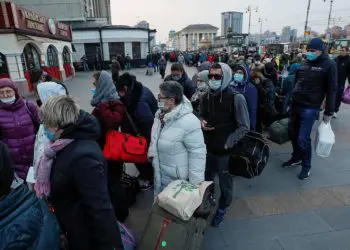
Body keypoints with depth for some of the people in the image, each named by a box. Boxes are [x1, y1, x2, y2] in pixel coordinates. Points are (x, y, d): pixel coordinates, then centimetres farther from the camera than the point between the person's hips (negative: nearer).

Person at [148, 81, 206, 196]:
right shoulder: (161, 115, -2)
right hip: (161, 173, 8)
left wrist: (195, 182, -22)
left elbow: (197, 152, -26)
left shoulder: (188, 121, -30)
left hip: (178, 178, -8)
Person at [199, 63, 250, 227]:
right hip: (207, 146, 5)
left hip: (225, 150, -4)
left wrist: (227, 143, -17)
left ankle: (222, 208, 41)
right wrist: (202, 122, -7)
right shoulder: (205, 97, 0)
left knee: (224, 181, 15)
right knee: (206, 177, 20)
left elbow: (244, 127, -12)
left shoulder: (236, 98, -17)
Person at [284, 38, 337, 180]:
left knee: (303, 139, -7)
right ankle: (296, 158, 33)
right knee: (294, 135, 13)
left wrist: (329, 112, -7)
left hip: (310, 108, -6)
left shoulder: (329, 65, -6)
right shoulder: (305, 64, 13)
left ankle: (306, 166, 14)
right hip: (295, 105, 6)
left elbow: (331, 90, -6)